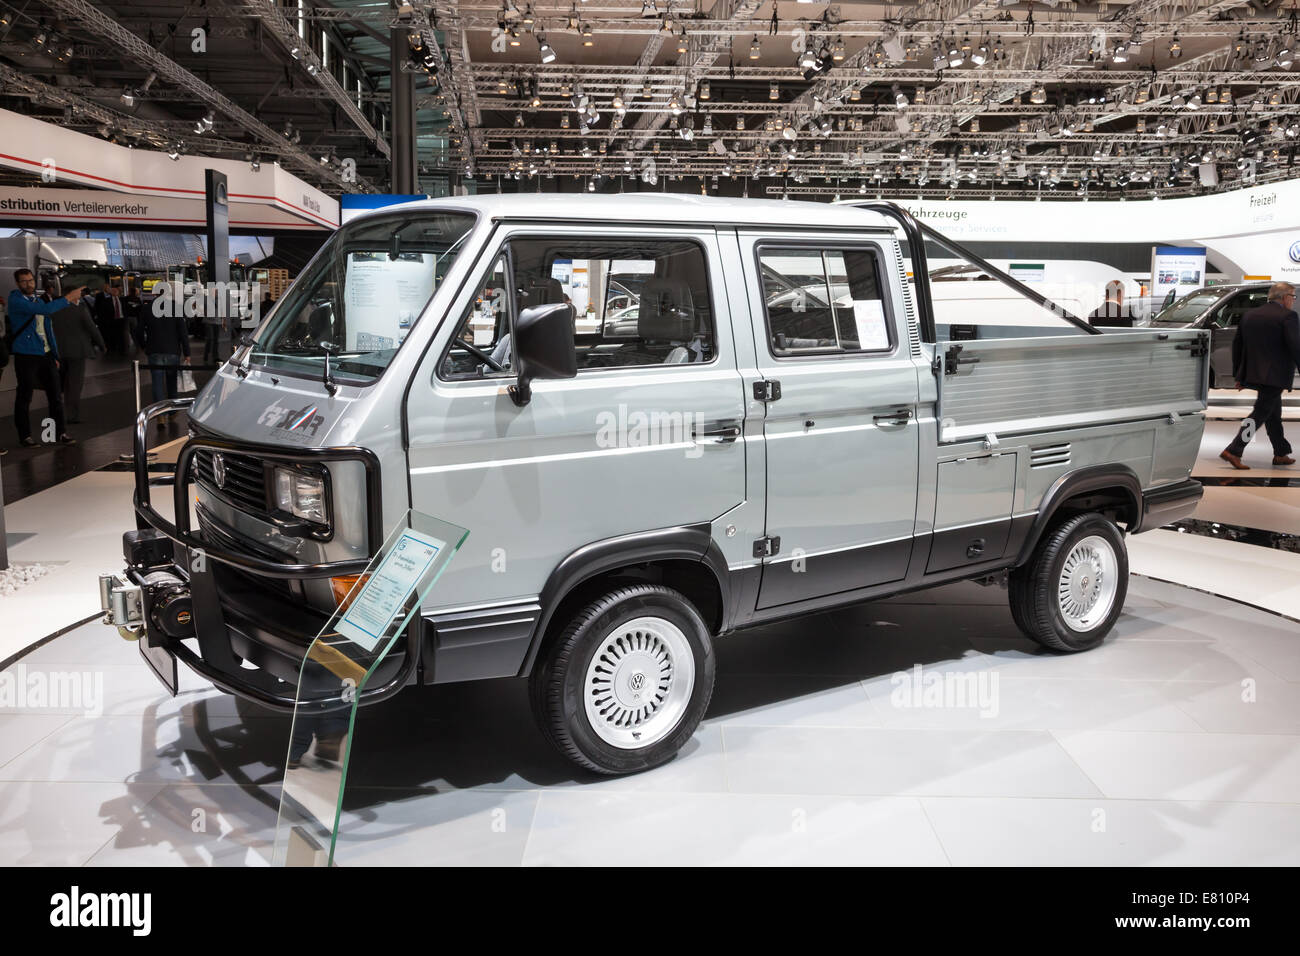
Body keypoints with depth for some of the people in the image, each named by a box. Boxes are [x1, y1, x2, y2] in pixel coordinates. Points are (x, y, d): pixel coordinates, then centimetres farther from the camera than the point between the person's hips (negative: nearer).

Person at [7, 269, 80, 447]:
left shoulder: (38, 300, 16)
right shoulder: (16, 301, -9)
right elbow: (45, 309, -25)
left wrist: (55, 355, 18)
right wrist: (68, 298, -21)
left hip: (46, 354, 7)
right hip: (26, 356, -7)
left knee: (55, 395, 5)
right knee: (24, 397, 2)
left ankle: (60, 432, 11)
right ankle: (25, 435, 11)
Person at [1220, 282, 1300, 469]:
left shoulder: (1249, 315, 11)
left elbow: (1237, 346, 15)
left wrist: (1238, 375, 20)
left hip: (1253, 374, 8)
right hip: (1275, 375, -8)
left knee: (1274, 413, 18)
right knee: (1261, 413, -5)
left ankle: (1281, 454, 27)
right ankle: (1233, 451, -13)